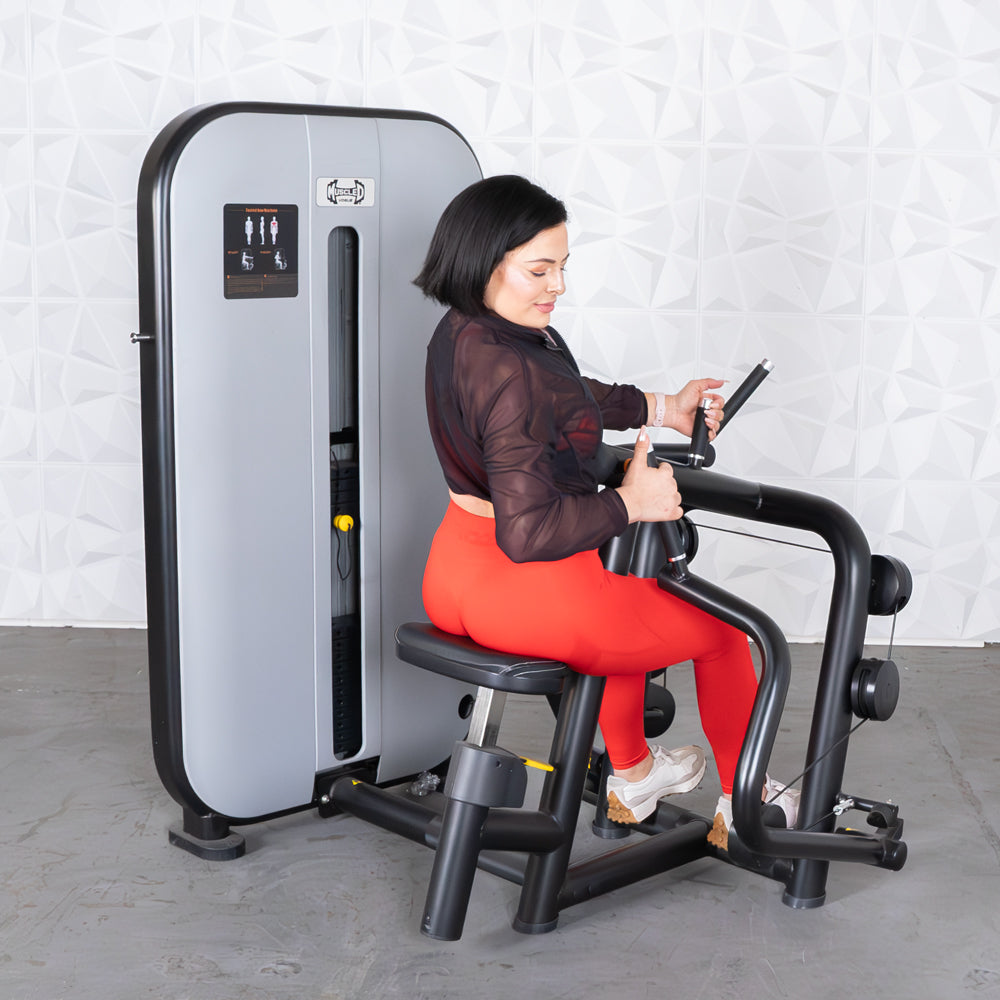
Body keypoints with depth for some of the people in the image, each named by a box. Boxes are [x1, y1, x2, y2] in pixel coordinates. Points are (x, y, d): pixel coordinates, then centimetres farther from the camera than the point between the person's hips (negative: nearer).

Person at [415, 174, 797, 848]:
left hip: (455, 577, 10)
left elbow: (564, 396, 21)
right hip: (525, 593, -10)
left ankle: (633, 776, 51)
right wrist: (632, 504, -21)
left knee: (623, 598, 39)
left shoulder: (462, 332, 2)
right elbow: (528, 529, -33)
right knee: (723, 628, 15)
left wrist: (664, 408, 24)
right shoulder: (509, 371, -29)